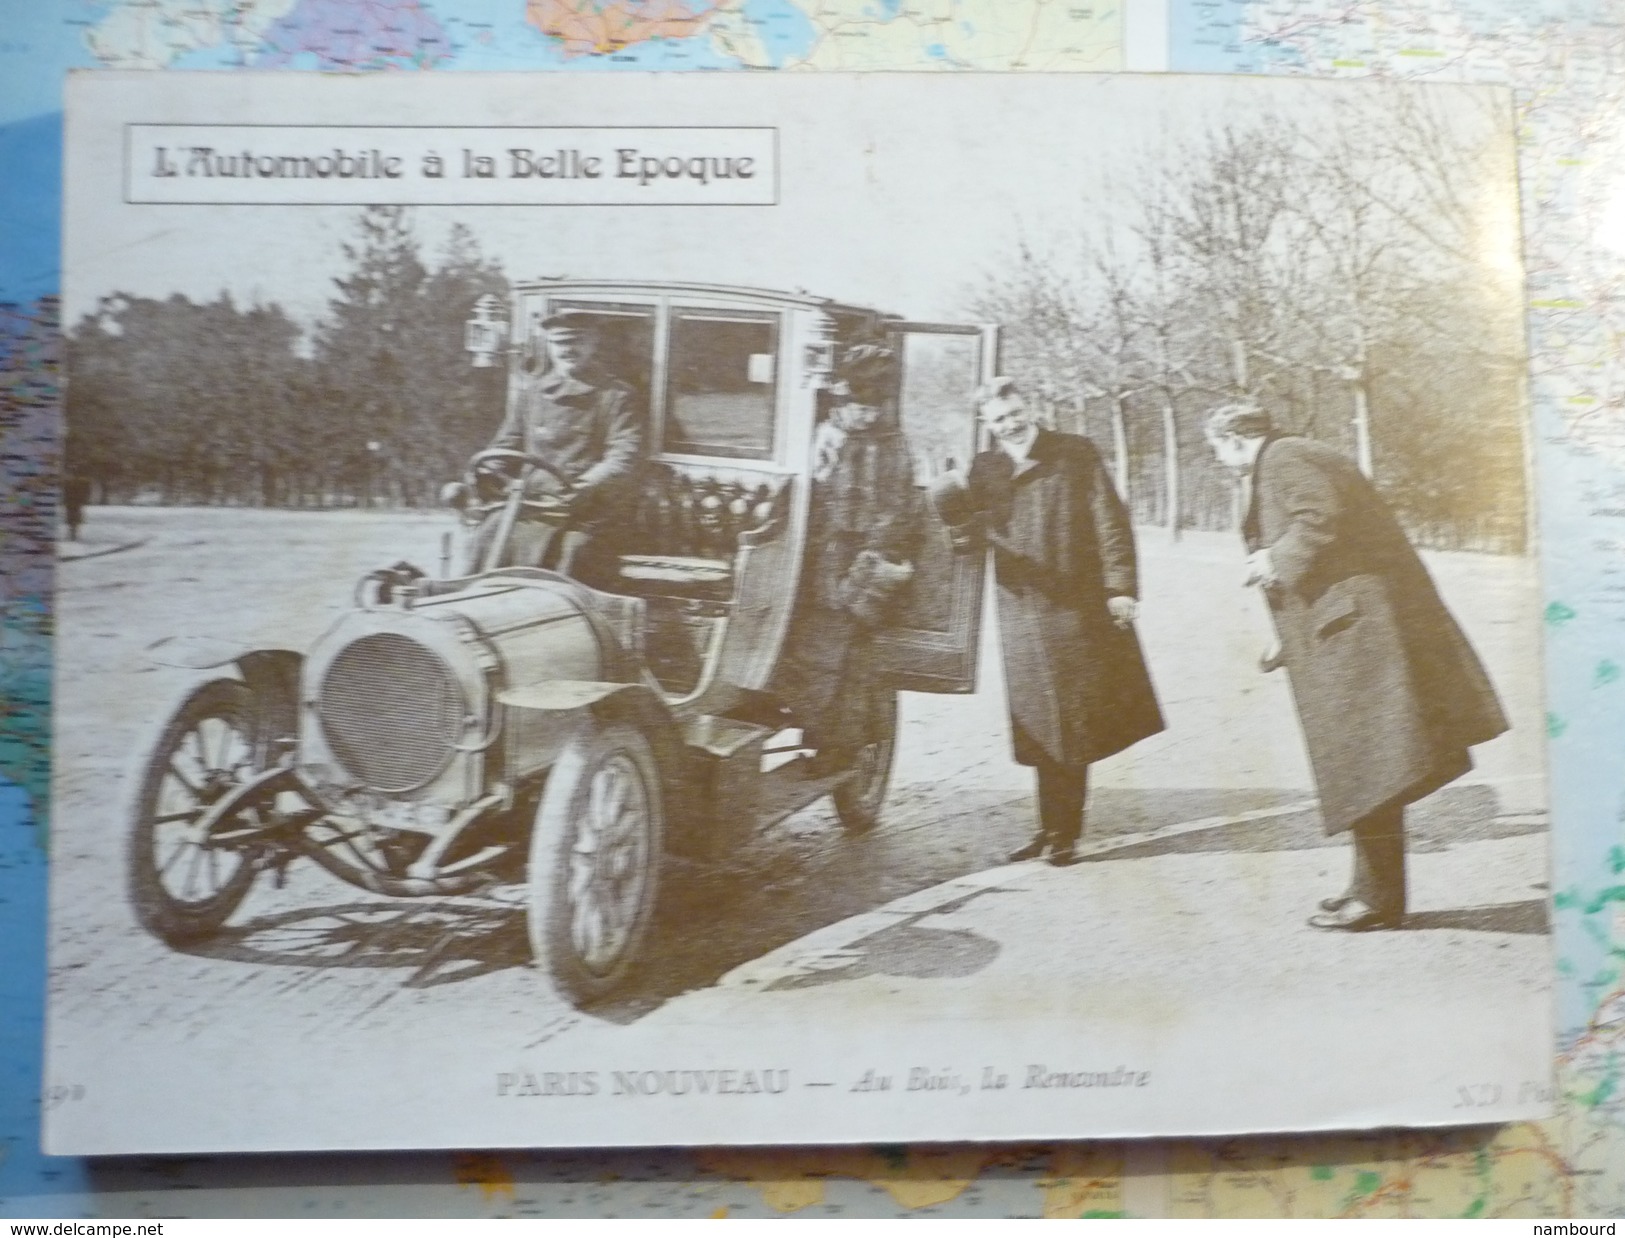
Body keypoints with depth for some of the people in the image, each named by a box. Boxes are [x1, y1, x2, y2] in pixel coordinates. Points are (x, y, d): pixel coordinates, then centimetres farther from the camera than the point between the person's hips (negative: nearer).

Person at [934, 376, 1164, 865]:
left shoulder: (1076, 454, 1)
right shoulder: (984, 469, 7)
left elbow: (1110, 521, -1)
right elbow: (971, 537, -1)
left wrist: (1121, 585, -9)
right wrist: (955, 512, -23)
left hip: (1082, 607, -2)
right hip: (1025, 611, 2)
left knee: (1073, 725, 3)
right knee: (1044, 727, 7)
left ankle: (1063, 831, 13)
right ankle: (1054, 829, 18)